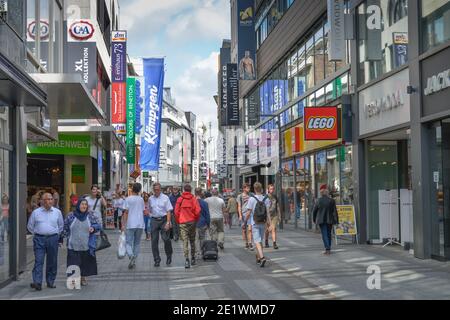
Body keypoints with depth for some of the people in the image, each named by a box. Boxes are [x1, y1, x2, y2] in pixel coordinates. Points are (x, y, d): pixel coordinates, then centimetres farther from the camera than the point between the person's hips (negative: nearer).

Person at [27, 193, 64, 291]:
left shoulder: (57, 212, 6)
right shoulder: (36, 212, 2)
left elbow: (61, 225, 19)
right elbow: (30, 226, 13)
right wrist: (37, 233, 11)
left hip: (53, 239, 2)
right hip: (39, 239, -2)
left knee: (52, 262, 6)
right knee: (38, 261, -10)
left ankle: (50, 282, 16)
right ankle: (37, 283, -15)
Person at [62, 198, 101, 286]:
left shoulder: (90, 215, 4)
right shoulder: (71, 216, 1)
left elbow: (98, 224, 8)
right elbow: (65, 228, 8)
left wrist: (93, 228, -13)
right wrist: (62, 238, 6)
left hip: (87, 245, 2)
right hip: (73, 245, -1)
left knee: (85, 262, 8)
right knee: (74, 263, -3)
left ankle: (83, 277, 23)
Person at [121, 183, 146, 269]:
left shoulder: (128, 199, -5)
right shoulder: (141, 199, 7)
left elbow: (126, 212, -8)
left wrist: (123, 224, -6)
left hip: (130, 224, -4)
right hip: (140, 224, 4)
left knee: (129, 243, 0)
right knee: (137, 243, 13)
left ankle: (131, 256, -27)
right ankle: (134, 261, 12)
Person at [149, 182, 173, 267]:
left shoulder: (165, 198, -1)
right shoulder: (151, 199, 11)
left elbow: (169, 211, -5)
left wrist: (168, 222, -13)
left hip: (164, 219, -3)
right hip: (154, 220, 3)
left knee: (166, 238, -12)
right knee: (154, 241, 0)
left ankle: (169, 256, 11)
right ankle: (157, 260, 9)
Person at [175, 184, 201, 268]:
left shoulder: (179, 199, -2)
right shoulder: (193, 199, -3)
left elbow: (176, 212, -2)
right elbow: (197, 211, -7)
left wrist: (178, 222, 12)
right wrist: (196, 220, 10)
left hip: (183, 223, -1)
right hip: (192, 222, 1)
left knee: (185, 242, -2)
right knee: (192, 241, 15)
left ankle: (187, 259, -14)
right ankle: (193, 259, 22)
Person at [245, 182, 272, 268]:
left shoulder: (252, 199, -10)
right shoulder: (266, 199, -1)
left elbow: (248, 213, -9)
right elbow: (267, 213, -4)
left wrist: (245, 221, 5)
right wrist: (269, 224, -3)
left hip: (255, 223, -4)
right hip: (263, 223, 4)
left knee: (257, 241, -7)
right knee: (260, 240, 18)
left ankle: (262, 257, -24)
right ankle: (258, 257, 29)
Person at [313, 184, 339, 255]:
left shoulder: (319, 201, -5)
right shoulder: (332, 200, -5)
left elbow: (314, 211, 2)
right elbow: (335, 211, -5)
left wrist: (314, 219, 15)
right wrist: (336, 220, -1)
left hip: (321, 220, -2)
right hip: (329, 220, 2)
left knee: (324, 234, -1)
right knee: (329, 234, 16)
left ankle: (327, 249, -15)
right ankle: (328, 249, 22)